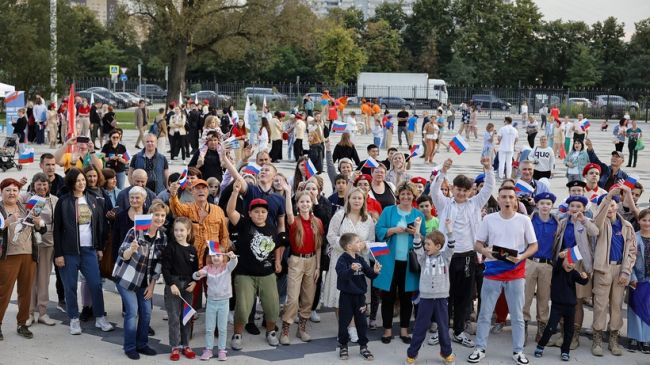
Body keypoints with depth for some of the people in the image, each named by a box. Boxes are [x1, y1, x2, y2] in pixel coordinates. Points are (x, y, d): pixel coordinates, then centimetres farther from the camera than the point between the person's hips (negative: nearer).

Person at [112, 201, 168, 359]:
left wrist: (152, 285, 1)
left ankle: (141, 344, 21)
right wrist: (132, 249, -41)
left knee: (146, 312, 5)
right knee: (132, 311, -9)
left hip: (144, 281, 5)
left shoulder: (163, 237, -3)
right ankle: (130, 347, 4)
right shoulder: (135, 231, -20)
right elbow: (123, 255, -19)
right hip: (126, 278, -5)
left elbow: (159, 263, 3)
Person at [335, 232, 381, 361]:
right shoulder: (342, 260, -14)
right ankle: (343, 347, 20)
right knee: (344, 322, 6)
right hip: (346, 296, -5)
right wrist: (351, 270, -49)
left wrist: (375, 271, -18)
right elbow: (342, 275, -30)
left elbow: (369, 274, 4)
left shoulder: (360, 260, 5)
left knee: (361, 322, 10)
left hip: (359, 295, 5)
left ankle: (363, 347, 20)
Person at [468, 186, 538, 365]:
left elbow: (534, 245, 3)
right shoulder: (488, 219, -1)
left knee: (517, 315, 7)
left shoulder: (524, 220, -1)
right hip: (493, 271, 0)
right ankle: (480, 348, 16)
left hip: (516, 273, 0)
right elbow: (477, 244, 4)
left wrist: (521, 257, -15)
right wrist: (485, 251, -18)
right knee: (485, 313, 5)